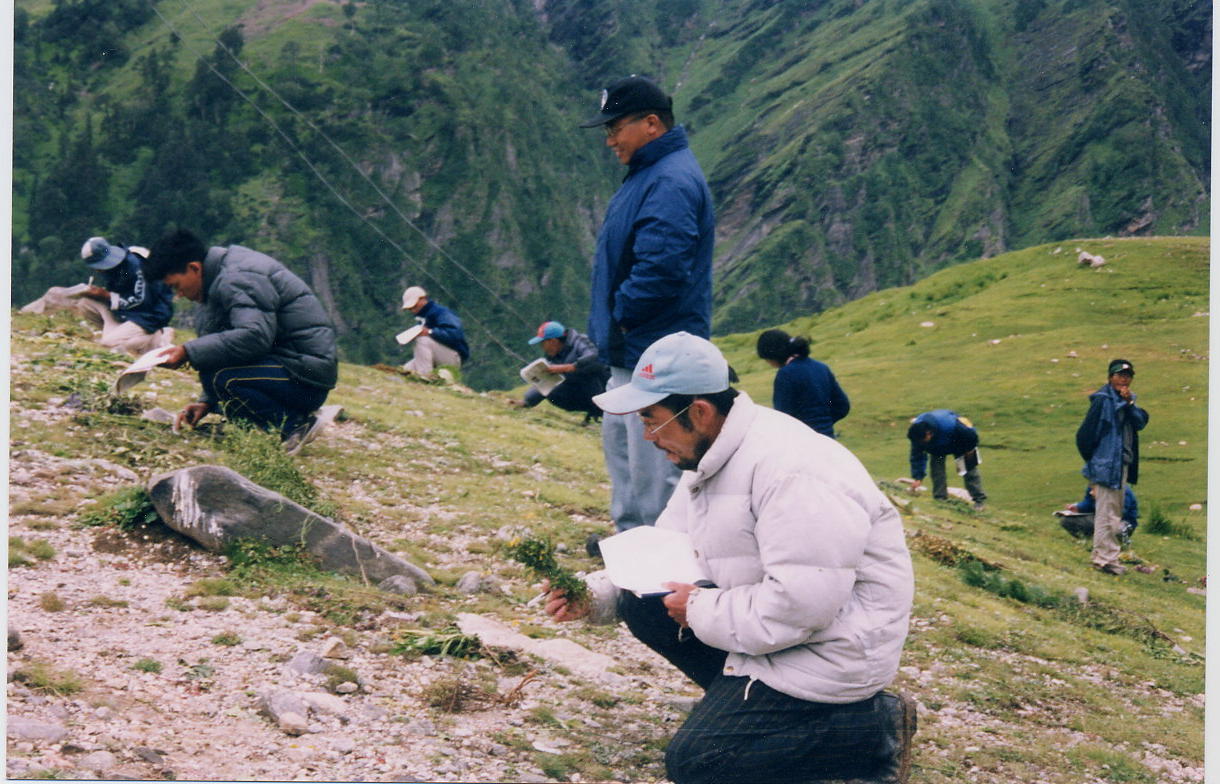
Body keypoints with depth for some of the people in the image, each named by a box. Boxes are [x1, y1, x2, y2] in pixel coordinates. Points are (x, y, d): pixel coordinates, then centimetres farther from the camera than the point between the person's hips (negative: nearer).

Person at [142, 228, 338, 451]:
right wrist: (206, 402, 15)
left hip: (306, 373, -11)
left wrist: (189, 352, -25)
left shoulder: (237, 280, -15)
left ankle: (295, 425, -14)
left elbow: (254, 337, -30)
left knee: (217, 377, -27)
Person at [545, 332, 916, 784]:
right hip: (775, 613, 10)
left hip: (831, 642, -9)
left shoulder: (791, 470, -27)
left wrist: (701, 611, -19)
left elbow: (801, 603, -31)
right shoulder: (708, 460, 6)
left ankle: (876, 729, -5)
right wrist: (594, 596, -4)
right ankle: (746, 699, 6)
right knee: (643, 604, -1)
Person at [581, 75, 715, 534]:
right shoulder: (648, 174, 15)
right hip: (632, 354, 12)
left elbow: (660, 268, -29)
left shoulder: (672, 182, -20)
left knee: (654, 471, -8)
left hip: (658, 360, -12)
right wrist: (611, 328, 14)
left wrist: (621, 318, -16)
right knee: (619, 444, 21)